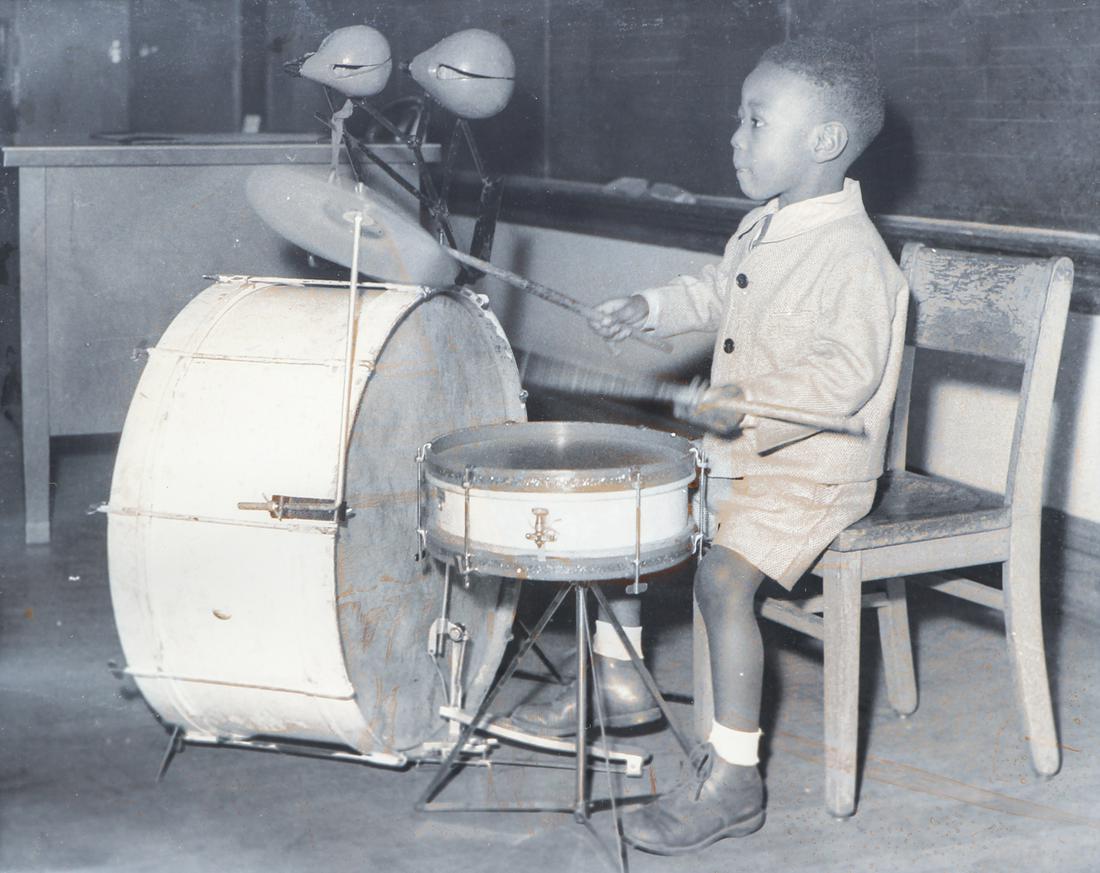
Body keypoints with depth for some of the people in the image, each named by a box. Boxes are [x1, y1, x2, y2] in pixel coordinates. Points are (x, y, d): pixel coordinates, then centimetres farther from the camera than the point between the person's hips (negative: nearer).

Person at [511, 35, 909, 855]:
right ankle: (619, 681, 28)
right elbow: (719, 293, 27)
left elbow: (848, 371, -29)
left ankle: (733, 775, -17)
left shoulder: (852, 254, -22)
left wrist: (755, 407, -35)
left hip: (811, 473, -10)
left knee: (722, 572, -29)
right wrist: (653, 308, 12)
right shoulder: (762, 229, 8)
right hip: (734, 457, 10)